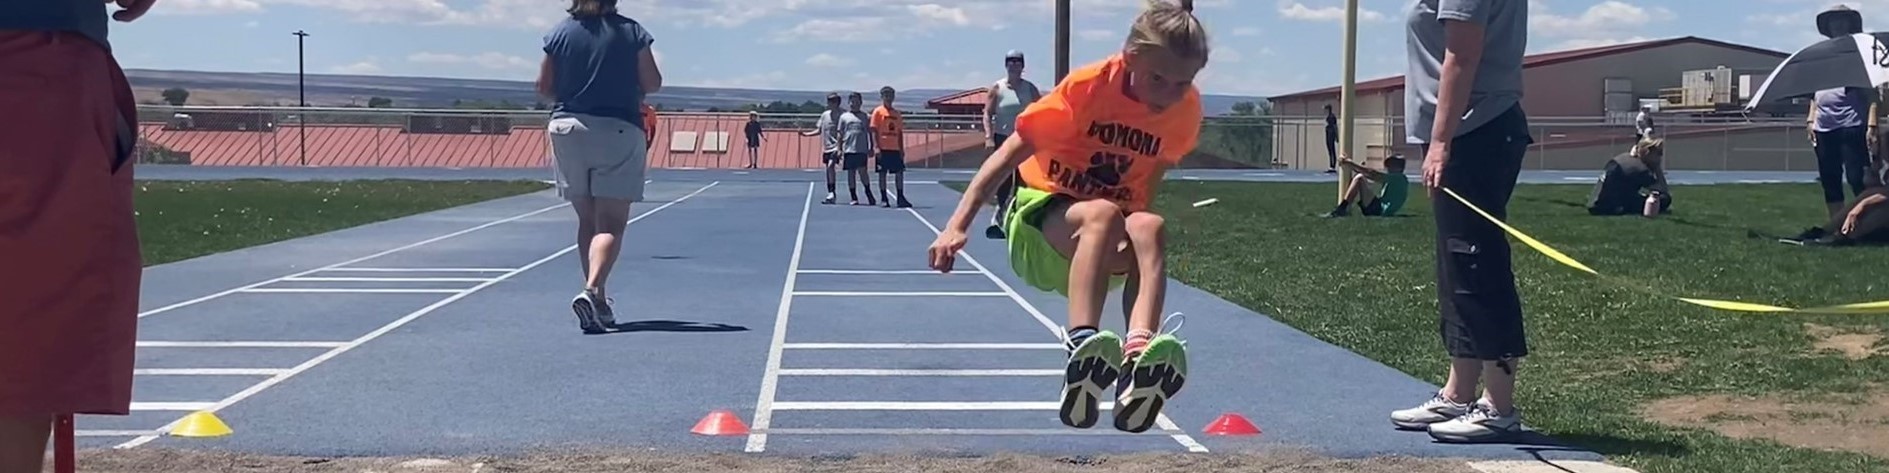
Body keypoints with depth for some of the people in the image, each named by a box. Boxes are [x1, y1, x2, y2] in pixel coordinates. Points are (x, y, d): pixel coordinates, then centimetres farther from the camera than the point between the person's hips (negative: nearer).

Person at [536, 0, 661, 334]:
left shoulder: (560, 32, 3)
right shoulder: (632, 32, -2)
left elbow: (544, 86, 6)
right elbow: (652, 84, -1)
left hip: (567, 129, 3)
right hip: (618, 131, -3)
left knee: (587, 222, 14)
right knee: (611, 225, -4)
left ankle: (598, 301, 17)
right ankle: (591, 291, -25)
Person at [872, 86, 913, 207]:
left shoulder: (897, 113, 12)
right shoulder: (878, 112, -2)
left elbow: (900, 132, 13)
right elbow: (874, 131, -5)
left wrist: (902, 149, 8)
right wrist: (877, 148, -13)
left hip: (895, 148, 4)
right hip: (883, 148, -4)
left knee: (899, 172, 2)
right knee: (882, 172, 0)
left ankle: (901, 198, 6)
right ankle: (884, 198, 6)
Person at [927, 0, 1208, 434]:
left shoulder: (1186, 108, -8)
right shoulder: (1089, 86, -18)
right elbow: (1010, 153, -16)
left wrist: (1134, 226, -2)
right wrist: (959, 224, -24)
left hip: (1108, 251, 3)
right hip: (1042, 213, -3)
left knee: (1150, 228, -34)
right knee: (1102, 215, -37)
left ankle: (1139, 360, -54)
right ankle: (1081, 347, -53)